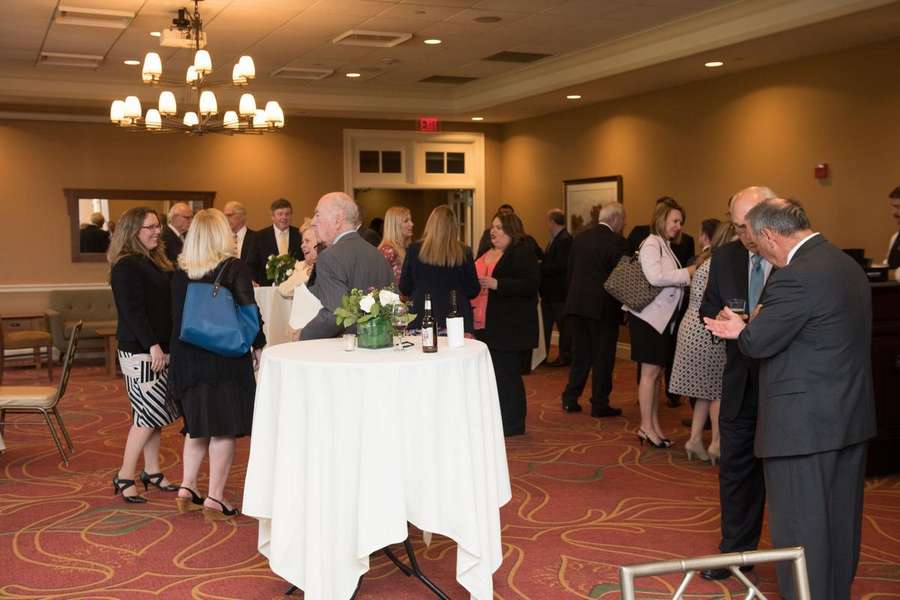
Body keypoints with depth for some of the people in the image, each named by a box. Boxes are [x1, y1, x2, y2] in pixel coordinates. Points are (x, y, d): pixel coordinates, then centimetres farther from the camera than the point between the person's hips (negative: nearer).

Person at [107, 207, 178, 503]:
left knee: (153, 414, 12)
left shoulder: (155, 262, 16)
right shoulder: (126, 267, -12)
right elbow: (132, 310, -18)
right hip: (140, 351, -8)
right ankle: (124, 477, 2)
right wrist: (153, 345, -22)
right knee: (149, 414, -7)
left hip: (160, 348, 9)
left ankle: (152, 472, 20)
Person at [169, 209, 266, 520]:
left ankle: (187, 489, 19)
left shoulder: (180, 272, 2)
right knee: (223, 428, 3)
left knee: (197, 424, 20)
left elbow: (176, 315, 8)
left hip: (187, 358, 5)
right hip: (226, 358, -5)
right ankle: (214, 500, 5)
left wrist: (183, 354, 17)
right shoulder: (235, 269, -10)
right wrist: (258, 346, 0)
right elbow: (250, 313, -12)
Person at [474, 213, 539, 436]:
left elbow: (531, 284, -21)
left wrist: (496, 284, -25)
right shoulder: (487, 254, 17)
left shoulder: (522, 254, -10)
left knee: (507, 374, -3)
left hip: (510, 326, -9)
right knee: (493, 373, 13)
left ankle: (513, 424, 7)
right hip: (488, 325, 9)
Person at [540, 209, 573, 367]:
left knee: (563, 325, 2)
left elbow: (560, 266, -24)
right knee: (545, 325, 15)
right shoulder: (554, 239, 13)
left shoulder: (565, 240, -18)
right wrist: (540, 264, -1)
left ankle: (565, 357, 11)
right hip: (549, 291, 10)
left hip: (559, 291, -10)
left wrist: (540, 267, -19)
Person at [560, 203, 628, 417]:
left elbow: (569, 271, 10)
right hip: (604, 307, -5)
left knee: (580, 354, 15)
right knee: (603, 357, 4)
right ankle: (599, 404, 9)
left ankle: (570, 399, 16)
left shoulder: (579, 237, 7)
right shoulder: (617, 242, -11)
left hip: (576, 304, 6)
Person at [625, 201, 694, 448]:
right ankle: (646, 427, 3)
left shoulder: (665, 247, 18)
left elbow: (669, 282, 14)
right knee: (650, 372, -4)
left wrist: (686, 278, -1)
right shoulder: (651, 244, -11)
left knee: (657, 372, 11)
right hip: (650, 316, -9)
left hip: (664, 318, 9)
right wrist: (688, 272, -19)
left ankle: (654, 425, 17)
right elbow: (655, 277, -25)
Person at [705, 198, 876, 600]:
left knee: (800, 527, 3)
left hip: (805, 423, -9)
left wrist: (744, 329, 5)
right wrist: (753, 328, 13)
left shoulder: (796, 277, -21)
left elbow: (758, 343, -17)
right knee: (839, 523, 19)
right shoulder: (847, 265, 9)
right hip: (852, 417, 9)